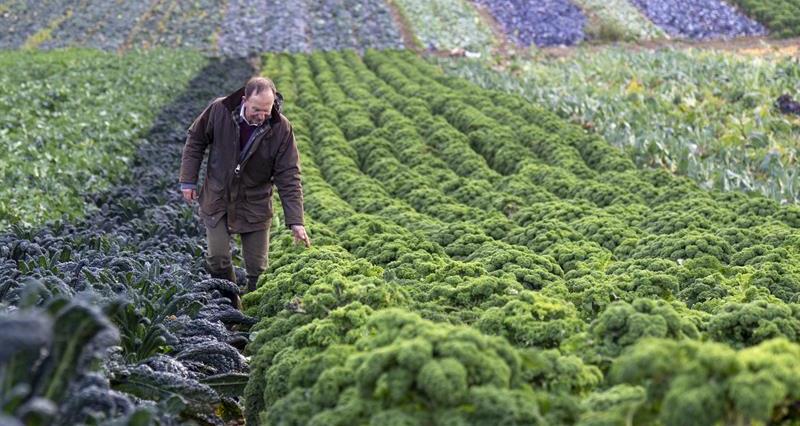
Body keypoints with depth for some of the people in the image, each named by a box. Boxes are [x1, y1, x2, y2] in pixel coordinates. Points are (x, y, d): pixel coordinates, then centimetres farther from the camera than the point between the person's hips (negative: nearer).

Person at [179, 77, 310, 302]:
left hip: (255, 205, 0)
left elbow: (289, 177, -14)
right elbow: (195, 141, 2)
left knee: (258, 267, 2)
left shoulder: (281, 128, -17)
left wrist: (295, 222, -19)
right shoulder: (219, 110, -16)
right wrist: (188, 181, -1)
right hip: (217, 199, 0)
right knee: (218, 259, -4)